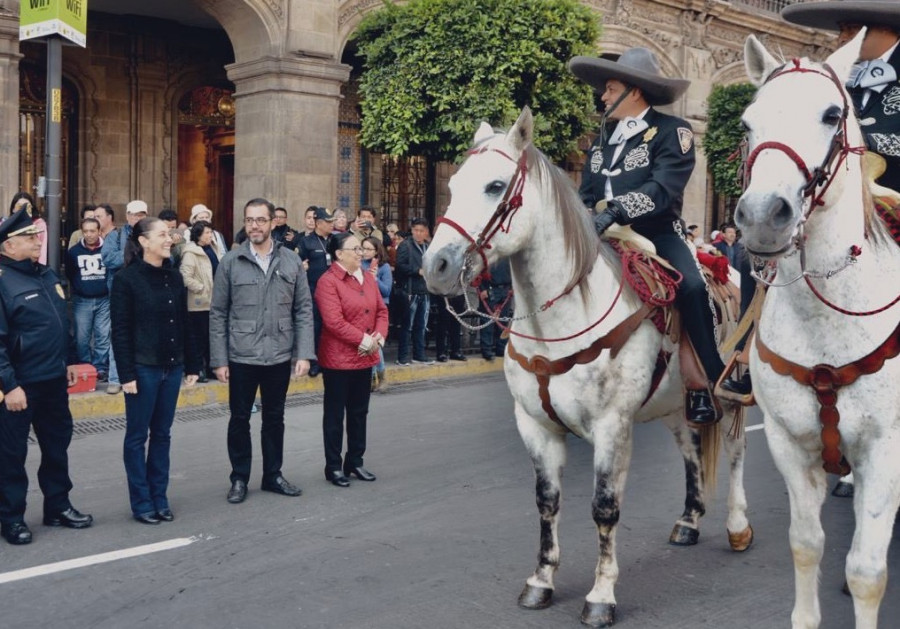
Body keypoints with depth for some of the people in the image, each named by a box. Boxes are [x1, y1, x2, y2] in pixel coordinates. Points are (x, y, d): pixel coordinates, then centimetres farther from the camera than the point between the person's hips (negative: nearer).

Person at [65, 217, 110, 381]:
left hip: (104, 300, -1)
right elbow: (69, 275, 15)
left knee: (103, 336, 1)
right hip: (82, 301, 2)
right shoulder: (73, 251, 2)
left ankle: (100, 368, 10)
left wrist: (111, 290, 2)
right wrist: (76, 291, 14)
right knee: (82, 337, 5)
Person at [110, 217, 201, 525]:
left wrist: (191, 365, 9)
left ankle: (160, 498, 21)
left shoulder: (174, 277, 8)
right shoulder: (127, 278, -9)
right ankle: (141, 502, 14)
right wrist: (126, 373, -15)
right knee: (137, 435, 5)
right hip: (143, 368, -5)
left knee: (162, 434, 12)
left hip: (171, 367, 6)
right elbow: (120, 331, -11)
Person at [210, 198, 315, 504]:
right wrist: (219, 359, -6)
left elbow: (303, 310, 2)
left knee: (274, 418, 14)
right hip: (241, 357, -1)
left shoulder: (291, 262, 1)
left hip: (280, 356, 2)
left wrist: (304, 353, -6)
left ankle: (273, 475, 28)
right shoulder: (230, 262, -3)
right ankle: (239, 478, 22)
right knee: (239, 419, 9)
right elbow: (218, 314, -2)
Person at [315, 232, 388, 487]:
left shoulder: (368, 278, 10)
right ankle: (333, 466, 14)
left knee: (359, 412, 15)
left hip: (365, 358, 7)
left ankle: (355, 462, 26)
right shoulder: (328, 282, -13)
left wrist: (378, 337, -7)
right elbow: (334, 322, -21)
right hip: (338, 359, -7)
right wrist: (363, 339, -18)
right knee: (335, 413, 4)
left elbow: (381, 310, 10)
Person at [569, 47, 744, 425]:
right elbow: (586, 195, 18)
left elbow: (663, 189, -17)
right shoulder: (602, 140, 19)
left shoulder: (671, 131, -1)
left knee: (691, 287, -31)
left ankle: (708, 385, -19)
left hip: (656, 235, -6)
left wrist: (615, 210, -30)